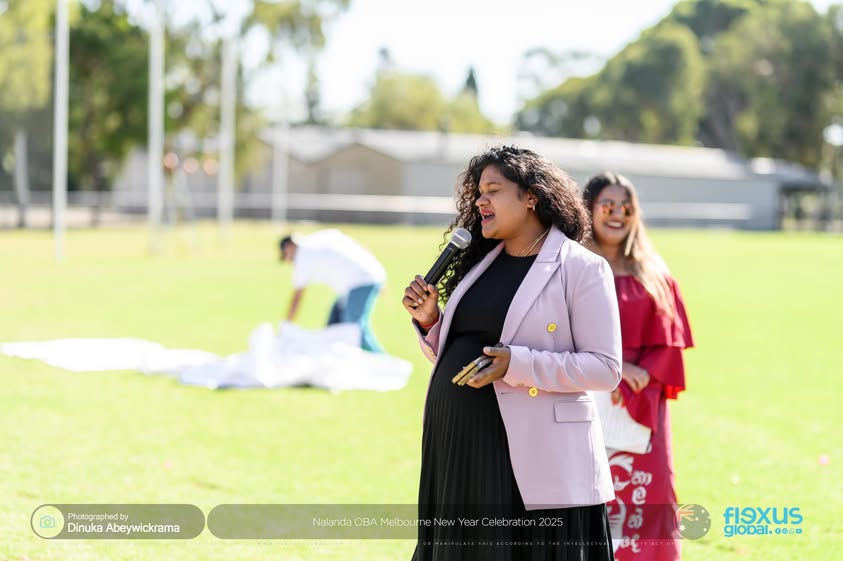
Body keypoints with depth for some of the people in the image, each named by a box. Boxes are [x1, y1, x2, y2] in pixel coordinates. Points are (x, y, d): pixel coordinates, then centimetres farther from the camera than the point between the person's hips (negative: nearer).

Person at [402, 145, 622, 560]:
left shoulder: (581, 269, -6)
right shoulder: (479, 263, 15)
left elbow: (606, 368, -12)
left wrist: (517, 365, -20)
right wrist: (428, 321, 1)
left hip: (535, 459, -7)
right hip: (457, 450, 7)